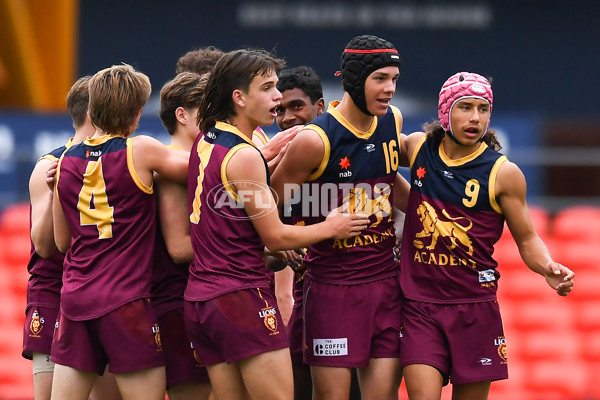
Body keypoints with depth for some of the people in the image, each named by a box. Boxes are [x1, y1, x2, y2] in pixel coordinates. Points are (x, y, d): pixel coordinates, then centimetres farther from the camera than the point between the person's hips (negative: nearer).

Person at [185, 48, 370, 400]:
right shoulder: (245, 157, -14)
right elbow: (276, 237, -9)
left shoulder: (205, 142, 11)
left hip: (200, 294, 9)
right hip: (242, 296, -9)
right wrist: (331, 228, 5)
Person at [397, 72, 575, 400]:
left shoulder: (503, 174, -5)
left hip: (474, 309, -1)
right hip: (419, 307, 1)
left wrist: (548, 269, -19)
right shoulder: (417, 148, 4)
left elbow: (527, 240, 2)